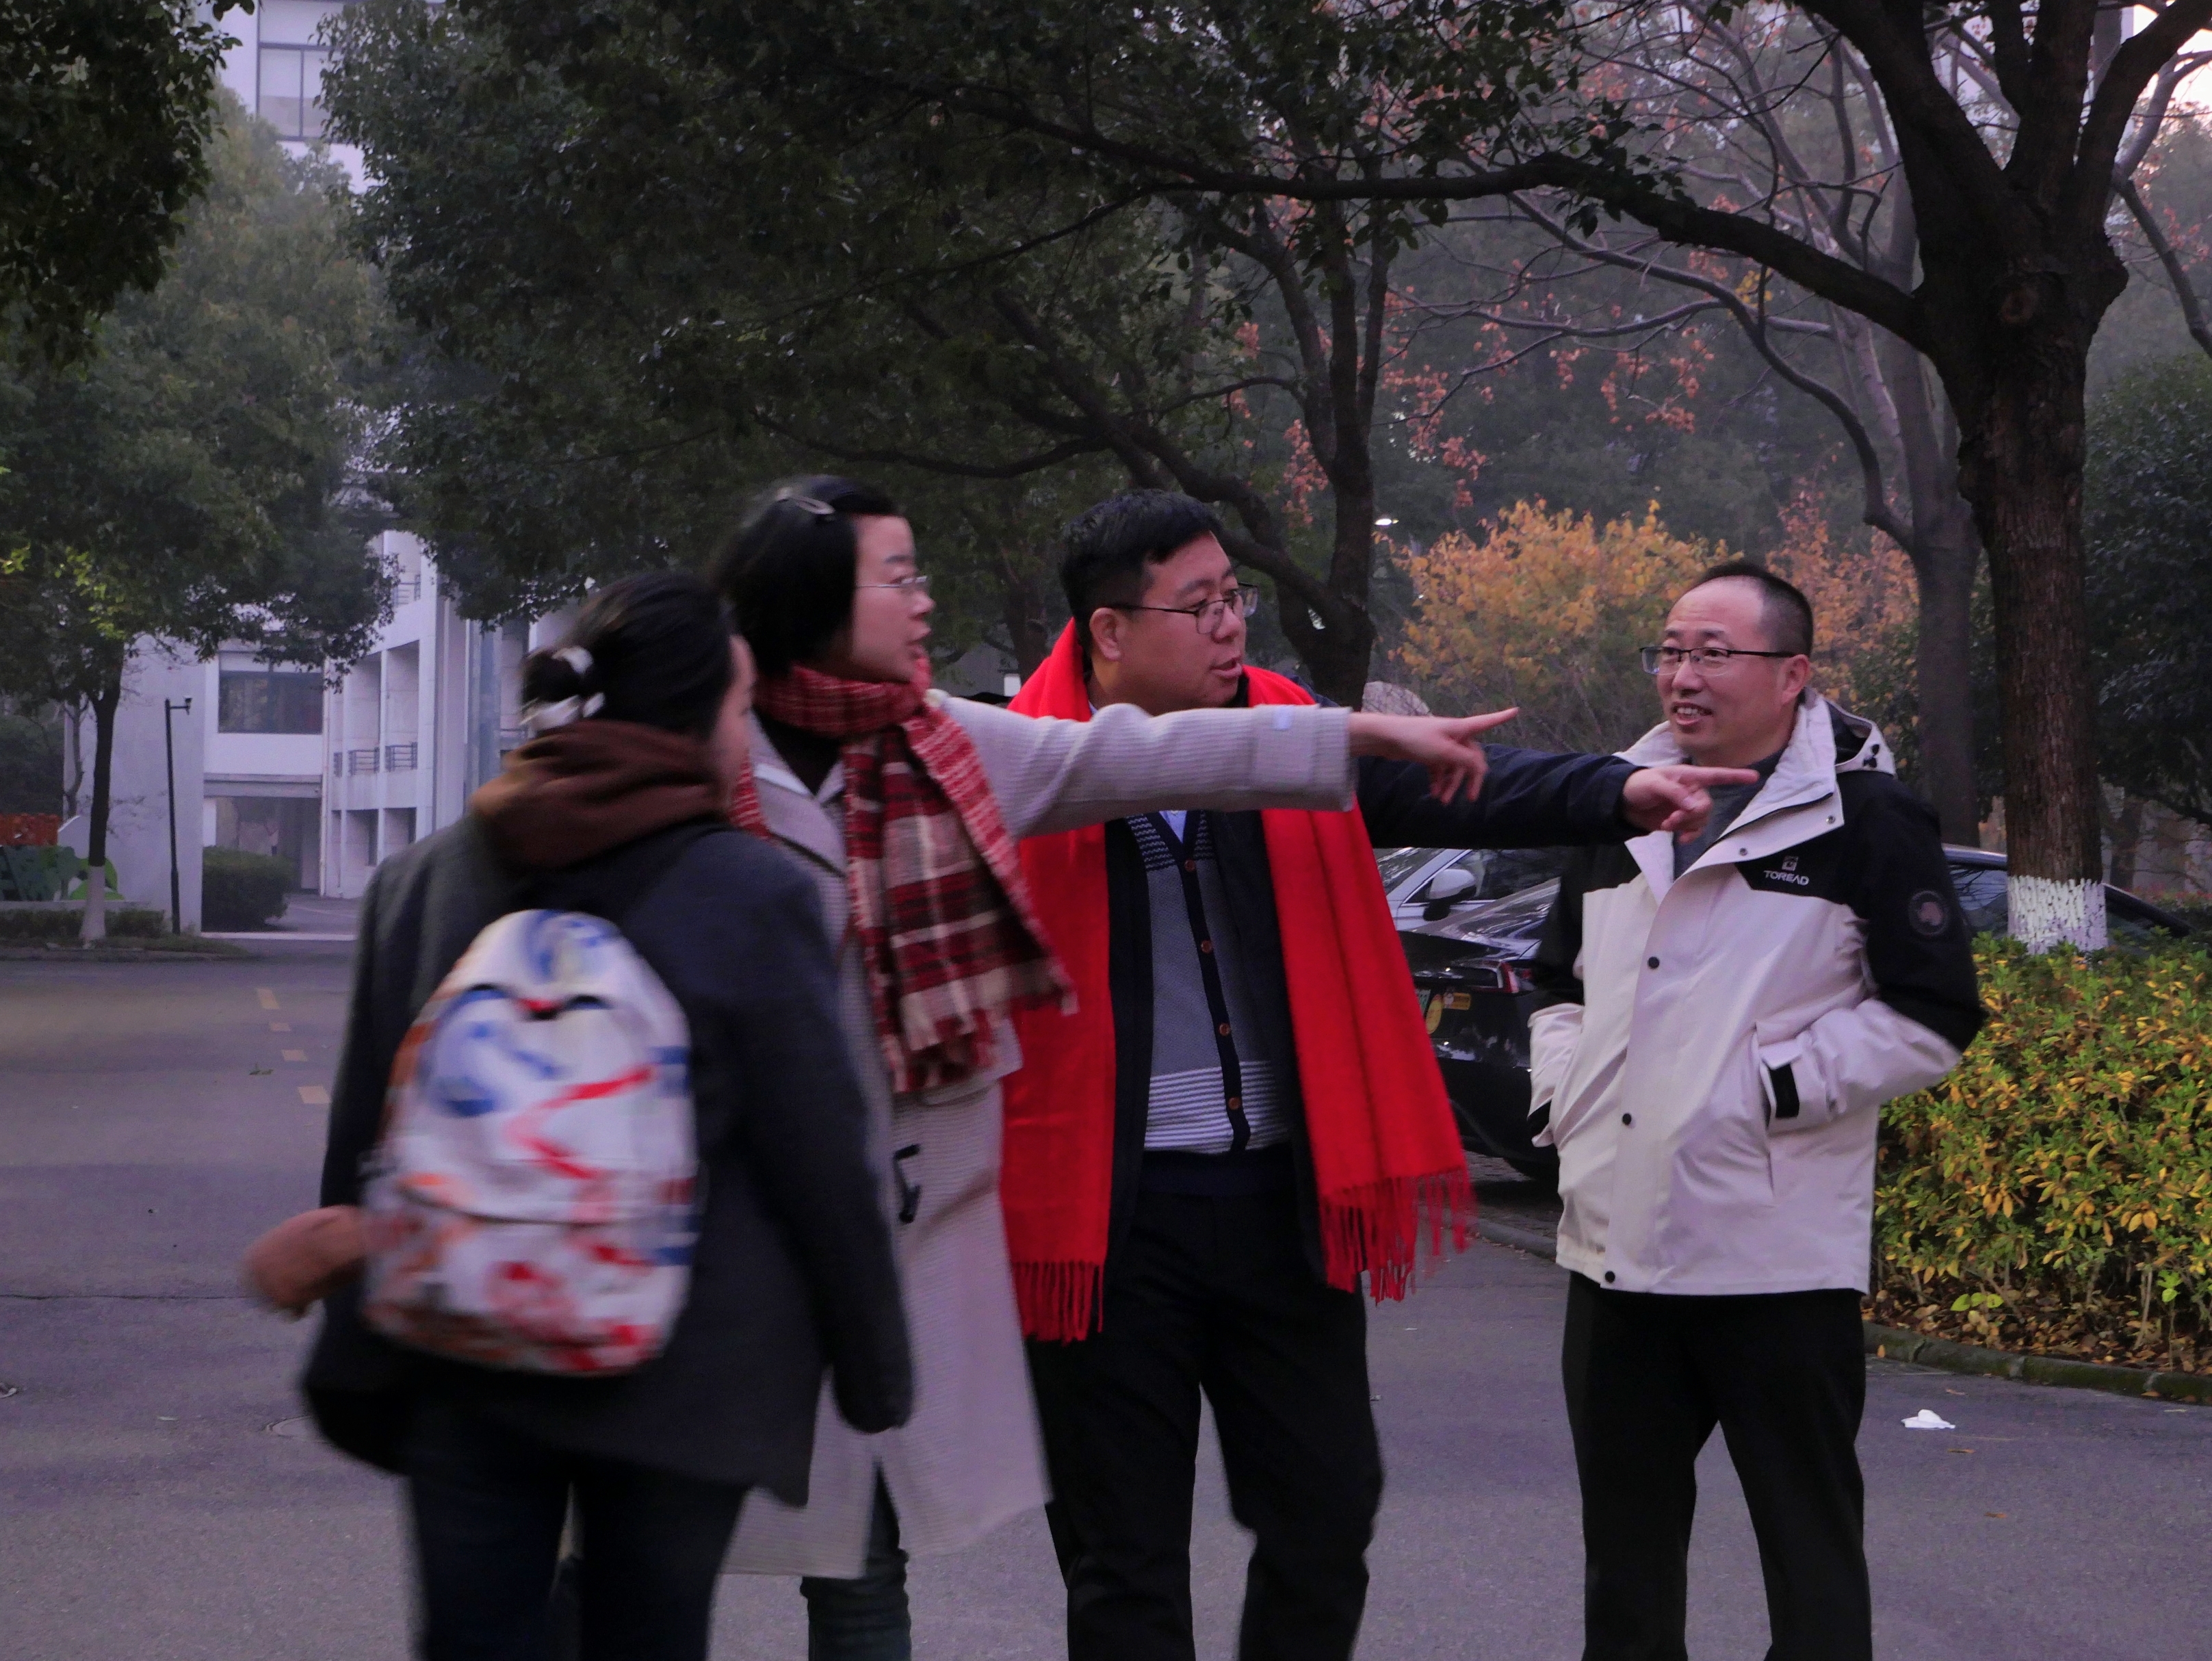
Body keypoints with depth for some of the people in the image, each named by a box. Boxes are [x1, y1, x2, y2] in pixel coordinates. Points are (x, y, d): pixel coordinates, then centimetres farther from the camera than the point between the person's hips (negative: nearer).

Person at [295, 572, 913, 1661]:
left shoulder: (415, 885, 3)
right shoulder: (751, 898, -11)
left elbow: (358, 1143, 8)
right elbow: (824, 1170, -8)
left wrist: (357, 1365, 18)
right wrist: (874, 1380, 4)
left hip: (459, 1369, 3)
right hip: (680, 1384, -3)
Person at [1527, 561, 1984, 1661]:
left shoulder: (1865, 818, -5)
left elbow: (1930, 1019, -7)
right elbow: (1561, 982, 26)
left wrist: (1782, 1086, -13)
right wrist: (1560, 1095, 10)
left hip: (1780, 1252, -6)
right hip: (1616, 1241, 6)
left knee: (1809, 1534, 2)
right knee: (1625, 1539, 15)